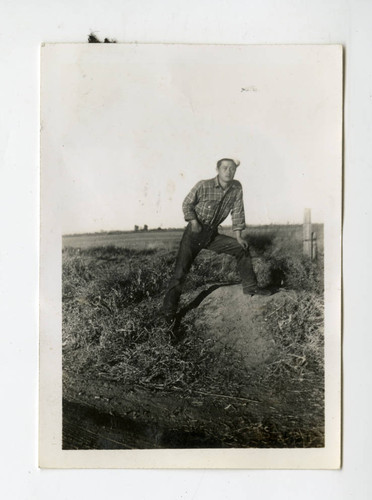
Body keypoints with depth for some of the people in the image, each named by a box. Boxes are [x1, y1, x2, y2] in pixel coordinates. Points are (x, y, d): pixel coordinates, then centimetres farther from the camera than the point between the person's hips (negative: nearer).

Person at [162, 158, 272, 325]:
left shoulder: (237, 188, -3)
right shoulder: (203, 186, -16)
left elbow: (237, 212, 5)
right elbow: (187, 204, -4)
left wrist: (238, 235, 1)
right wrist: (194, 222, -17)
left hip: (213, 235, 5)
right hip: (194, 234, -5)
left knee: (242, 248, 4)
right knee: (180, 272, -11)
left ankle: (250, 287, 19)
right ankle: (168, 312, -5)